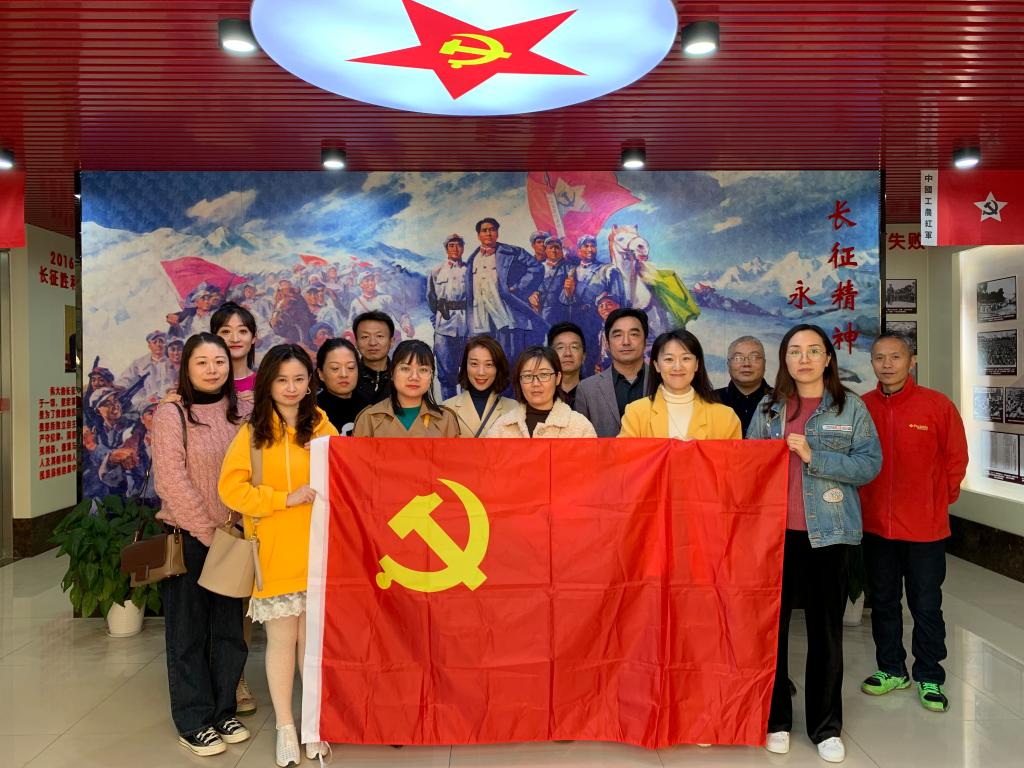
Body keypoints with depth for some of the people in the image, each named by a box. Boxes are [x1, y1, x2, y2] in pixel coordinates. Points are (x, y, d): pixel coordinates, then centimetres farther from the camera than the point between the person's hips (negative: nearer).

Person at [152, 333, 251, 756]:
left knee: (228, 627, 12)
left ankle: (222, 710, 27)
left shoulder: (243, 413, 5)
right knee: (188, 630, 7)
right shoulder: (172, 413, -7)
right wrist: (208, 531, -13)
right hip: (188, 536, -4)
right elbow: (172, 481, -12)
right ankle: (193, 721, 20)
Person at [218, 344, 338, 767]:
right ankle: (285, 727, 27)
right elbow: (231, 487, -6)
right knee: (282, 639, 10)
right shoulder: (253, 433, -1)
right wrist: (286, 498, -16)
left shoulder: (322, 428, 3)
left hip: (316, 551, 1)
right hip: (273, 554, -1)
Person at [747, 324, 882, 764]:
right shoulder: (768, 408, 7)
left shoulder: (850, 406, 1)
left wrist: (814, 457, -18)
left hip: (827, 531, -1)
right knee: (771, 623, 7)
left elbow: (870, 463, -7)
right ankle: (776, 718, 23)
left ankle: (827, 726, 22)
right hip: (774, 529, 2)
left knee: (826, 627, 7)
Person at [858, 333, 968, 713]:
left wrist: (939, 500, 2)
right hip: (875, 524, 3)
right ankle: (891, 670, 33)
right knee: (883, 602, 16)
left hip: (925, 526, -2)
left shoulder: (937, 404, -8)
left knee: (926, 606, 9)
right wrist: (866, 499, 5)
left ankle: (929, 677, 26)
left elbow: (956, 458, 0)